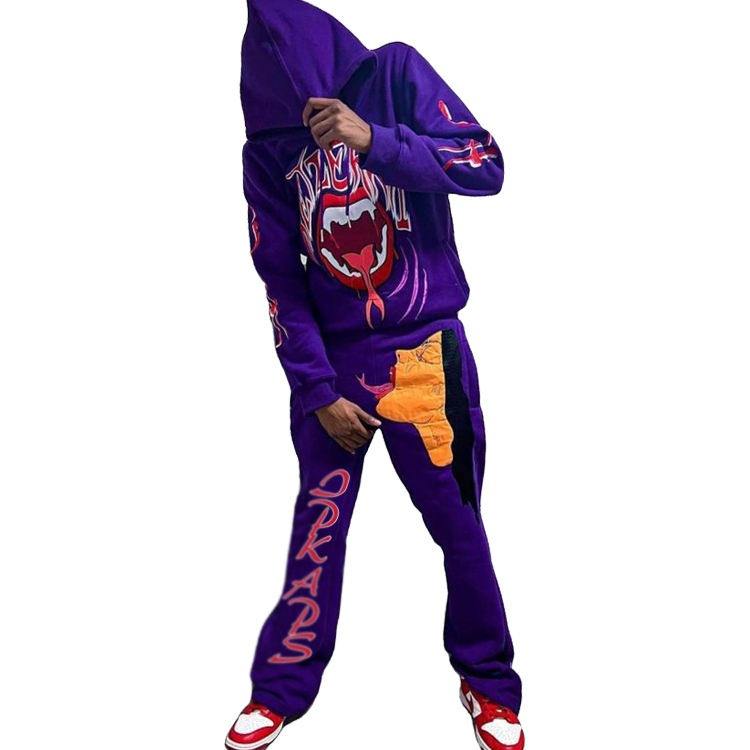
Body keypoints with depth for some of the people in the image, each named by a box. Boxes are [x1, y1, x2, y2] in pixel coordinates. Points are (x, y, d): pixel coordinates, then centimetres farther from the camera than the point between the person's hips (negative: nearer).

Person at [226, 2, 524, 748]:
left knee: (459, 525, 6)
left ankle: (488, 681, 27)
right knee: (317, 528, 8)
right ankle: (282, 686, 26)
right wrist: (316, 390, -3)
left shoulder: (394, 75, -1)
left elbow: (486, 167, -10)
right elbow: (281, 282, 3)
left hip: (424, 355, -2)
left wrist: (375, 141, -24)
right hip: (330, 360, 2)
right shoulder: (267, 151, 4)